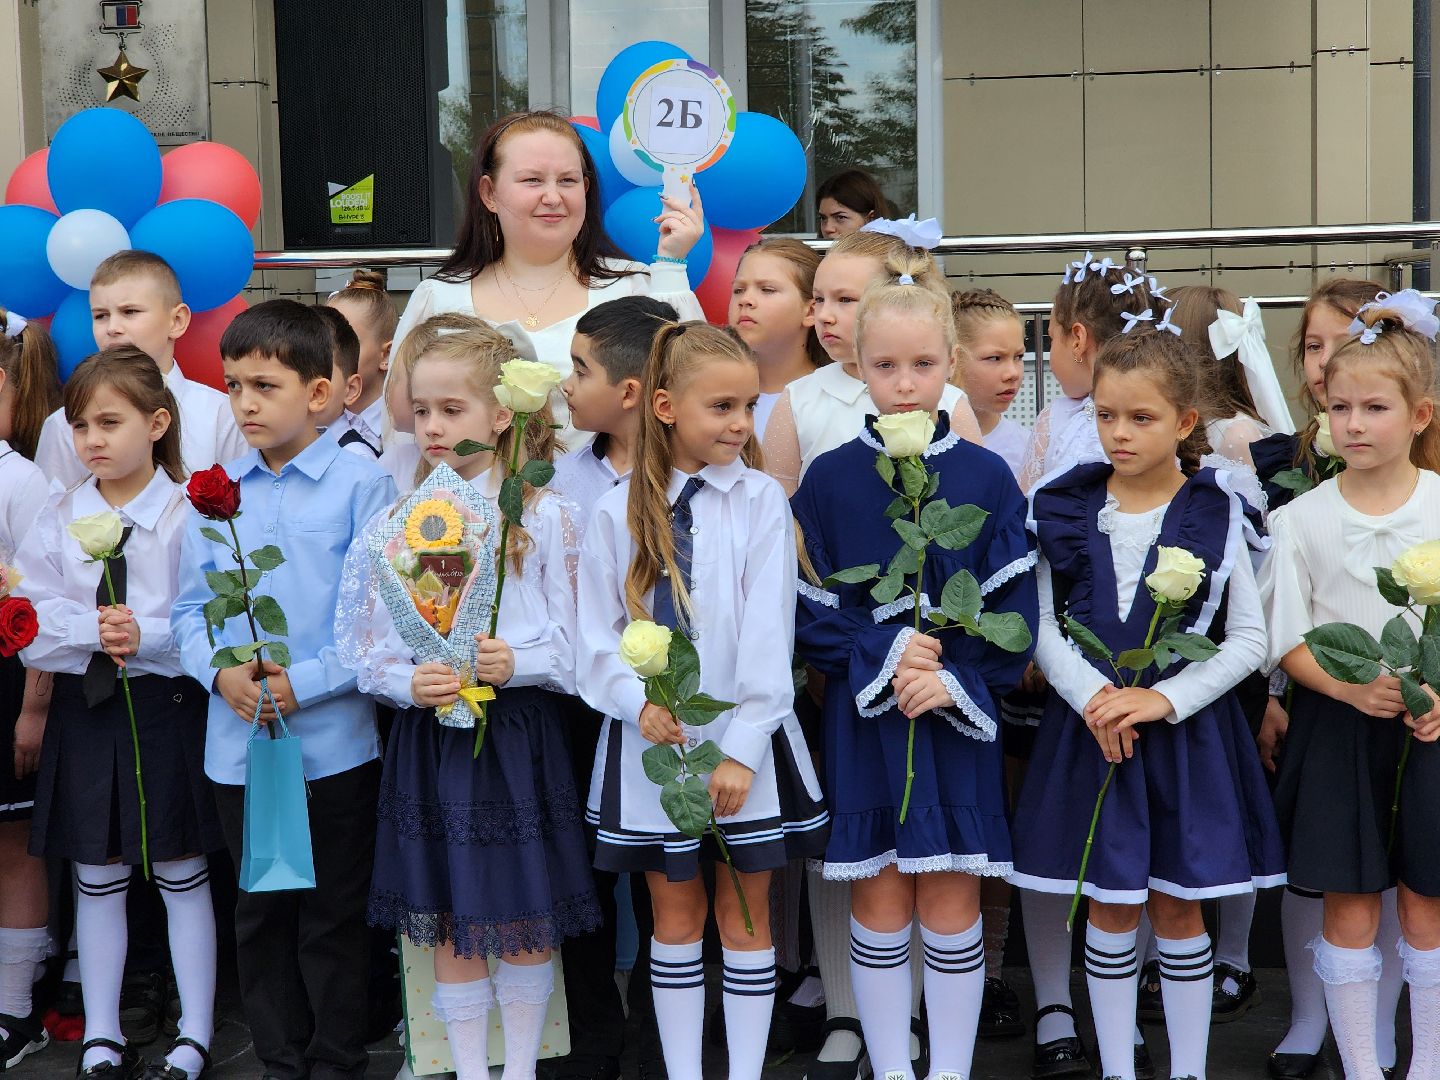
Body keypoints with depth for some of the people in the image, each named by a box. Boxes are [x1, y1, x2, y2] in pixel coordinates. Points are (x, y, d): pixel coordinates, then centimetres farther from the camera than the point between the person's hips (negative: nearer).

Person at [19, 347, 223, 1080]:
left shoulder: (189, 514, -8)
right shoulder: (58, 518, 3)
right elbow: (28, 623, -4)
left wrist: (147, 637, -24)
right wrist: (93, 630, -19)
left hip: (166, 708, -3)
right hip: (85, 709, 4)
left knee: (181, 875, 7)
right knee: (97, 878, 12)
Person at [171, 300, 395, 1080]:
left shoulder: (359, 484, -7)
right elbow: (190, 610, 7)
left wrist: (306, 683, -17)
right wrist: (221, 673, -11)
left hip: (333, 743, -4)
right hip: (238, 745, 4)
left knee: (333, 916, 8)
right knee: (261, 913, 15)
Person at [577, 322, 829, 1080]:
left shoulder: (760, 500, -5)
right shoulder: (619, 511, 0)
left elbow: (768, 632, -10)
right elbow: (599, 634, 1)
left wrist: (742, 746, -15)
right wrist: (638, 703, -17)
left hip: (743, 740, -2)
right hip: (650, 742, 2)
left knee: (744, 917, 8)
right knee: (674, 915, 12)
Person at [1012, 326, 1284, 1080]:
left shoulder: (1216, 515, -4)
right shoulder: (1064, 510, 0)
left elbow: (1249, 640, -4)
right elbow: (1043, 627, 1)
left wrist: (1164, 698, -15)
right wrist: (1090, 695, -15)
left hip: (1187, 731, -1)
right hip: (1089, 730, 1)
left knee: (1177, 907, 8)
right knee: (1109, 910, 8)